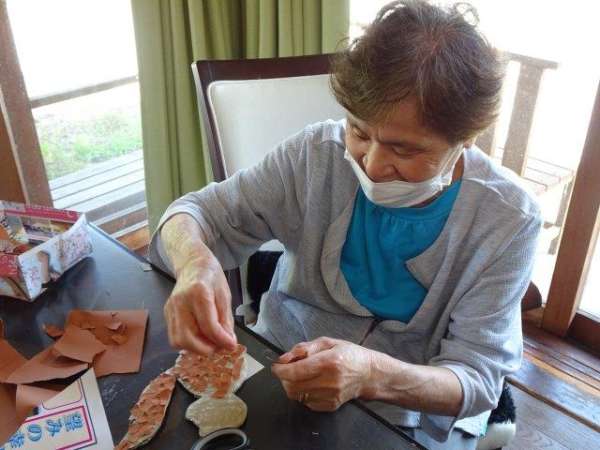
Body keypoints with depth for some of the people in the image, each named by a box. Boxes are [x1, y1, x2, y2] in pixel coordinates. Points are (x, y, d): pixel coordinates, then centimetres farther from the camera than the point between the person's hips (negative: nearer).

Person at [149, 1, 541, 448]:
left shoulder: (507, 219, -16)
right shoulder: (317, 153, -14)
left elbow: (477, 379, -15)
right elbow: (197, 214, -6)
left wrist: (374, 374, -34)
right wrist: (195, 261, -29)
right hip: (281, 378, 1)